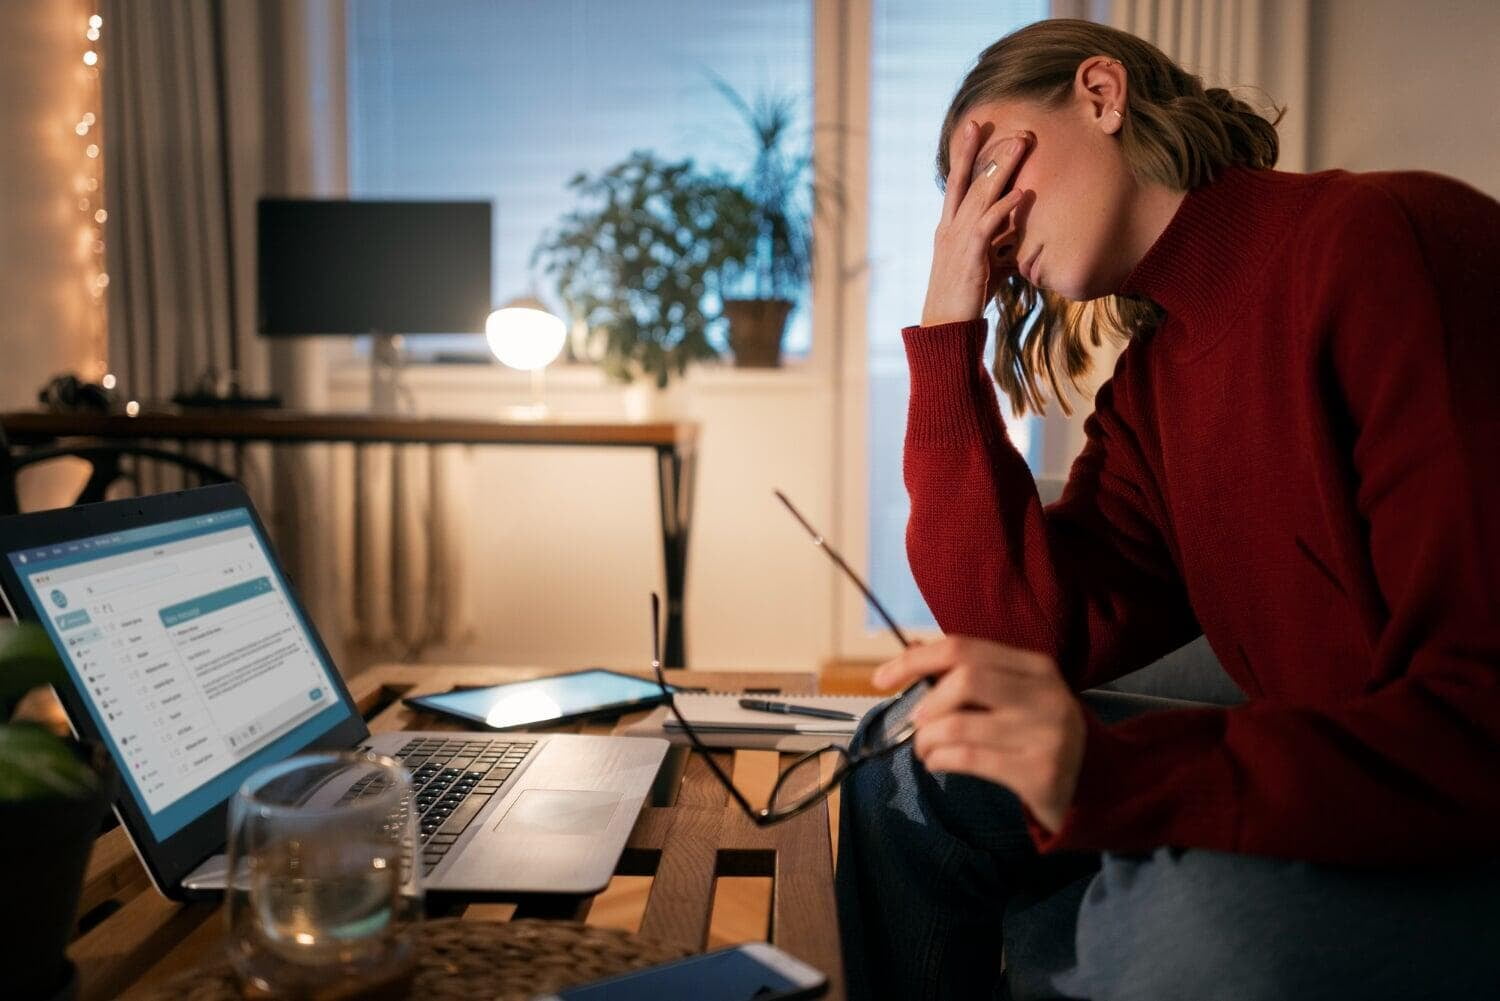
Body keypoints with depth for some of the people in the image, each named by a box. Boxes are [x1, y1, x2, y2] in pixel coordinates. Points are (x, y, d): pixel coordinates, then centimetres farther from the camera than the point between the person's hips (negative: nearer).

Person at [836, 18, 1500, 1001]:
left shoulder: (1392, 246, -17)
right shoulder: (1151, 387, 7)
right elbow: (1026, 641, -5)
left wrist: (1110, 773, -33)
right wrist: (949, 329, -2)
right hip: (1335, 820, 7)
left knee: (1195, 920, -34)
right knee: (915, 779, 6)